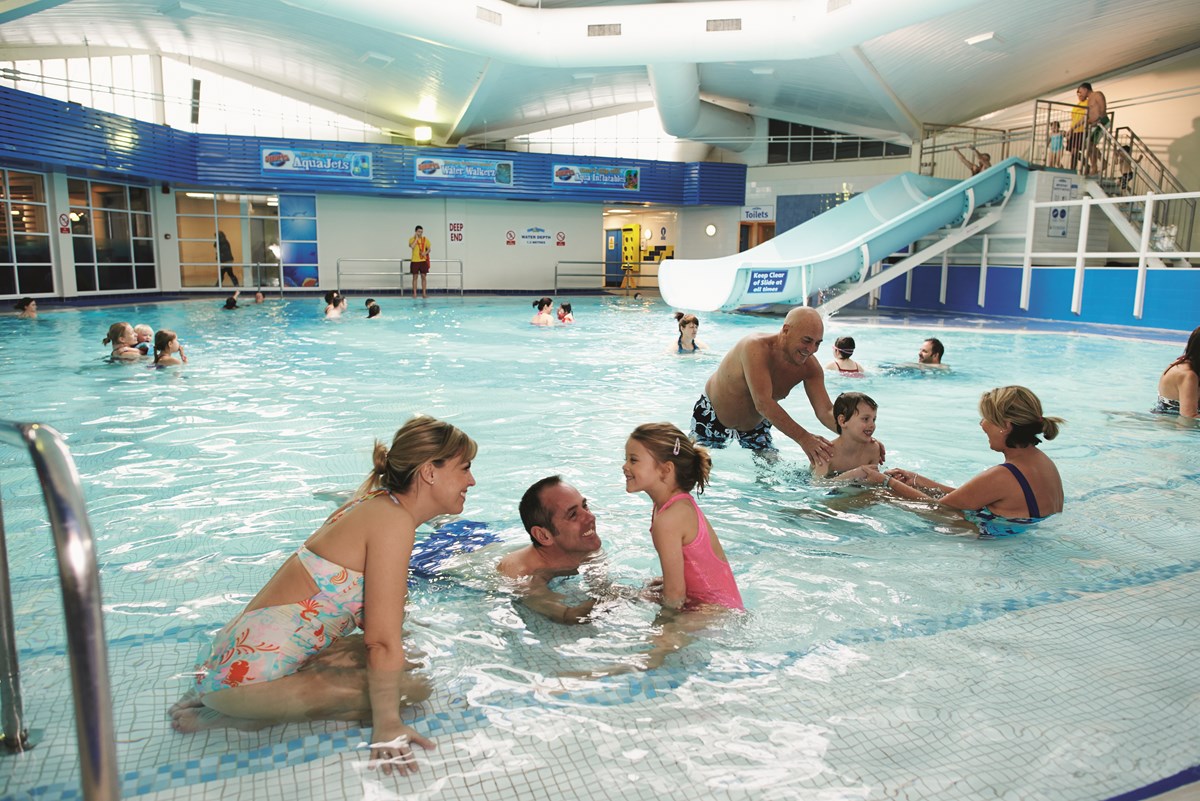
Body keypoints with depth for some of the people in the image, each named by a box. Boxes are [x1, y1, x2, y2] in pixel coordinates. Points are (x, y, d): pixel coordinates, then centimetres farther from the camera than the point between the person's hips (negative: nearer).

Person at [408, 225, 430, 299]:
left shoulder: (425, 239, 6)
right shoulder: (412, 239, -2)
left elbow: (429, 249, 10)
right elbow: (412, 246, -22)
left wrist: (426, 252, -10)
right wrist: (416, 238, -15)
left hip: (423, 261, 2)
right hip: (415, 261, -2)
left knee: (424, 277, 3)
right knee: (415, 277, 2)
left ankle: (424, 293, 9)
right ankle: (414, 294, 6)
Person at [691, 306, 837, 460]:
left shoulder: (809, 366, -19)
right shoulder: (756, 347, -37)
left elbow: (826, 411, -21)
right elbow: (763, 403, -45)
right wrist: (802, 437, -51)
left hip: (755, 423, 5)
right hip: (711, 415, -4)